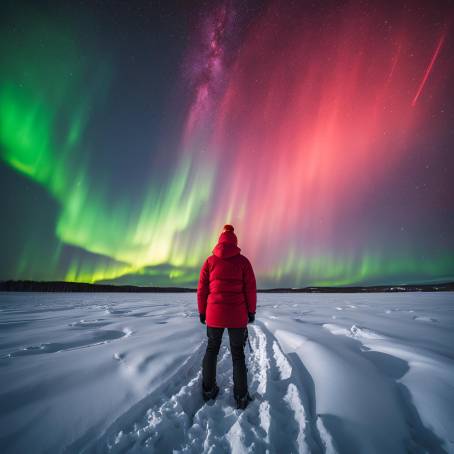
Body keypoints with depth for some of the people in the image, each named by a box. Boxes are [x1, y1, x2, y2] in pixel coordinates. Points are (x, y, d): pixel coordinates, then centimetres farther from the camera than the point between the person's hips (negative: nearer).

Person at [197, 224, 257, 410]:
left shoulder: (210, 261, 0)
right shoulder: (242, 261, -3)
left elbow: (202, 289, 1)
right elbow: (250, 289, -3)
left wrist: (202, 311, 11)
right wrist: (251, 311, 8)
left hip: (214, 314, 1)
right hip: (237, 315, -1)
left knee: (211, 349, 22)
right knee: (238, 353, 15)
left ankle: (208, 389, 33)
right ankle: (241, 396, 22)